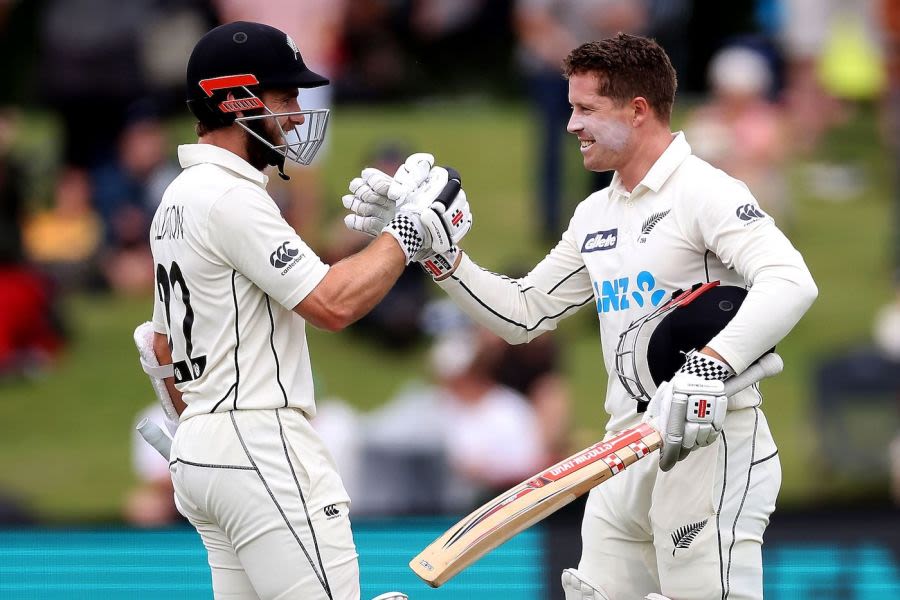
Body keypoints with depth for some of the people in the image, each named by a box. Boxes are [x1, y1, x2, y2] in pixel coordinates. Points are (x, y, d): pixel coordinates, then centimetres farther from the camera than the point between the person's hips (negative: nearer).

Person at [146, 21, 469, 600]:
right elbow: (332, 304, -19)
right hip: (263, 451, -10)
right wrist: (407, 233, -8)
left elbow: (165, 347, 25)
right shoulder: (232, 197, -14)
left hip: (200, 447, 10)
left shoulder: (178, 199, 18)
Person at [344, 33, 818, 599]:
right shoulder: (594, 216, 17)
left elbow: (790, 283, -24)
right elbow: (523, 313, 22)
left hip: (711, 441, -9)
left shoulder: (704, 192, -11)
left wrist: (708, 368, -36)